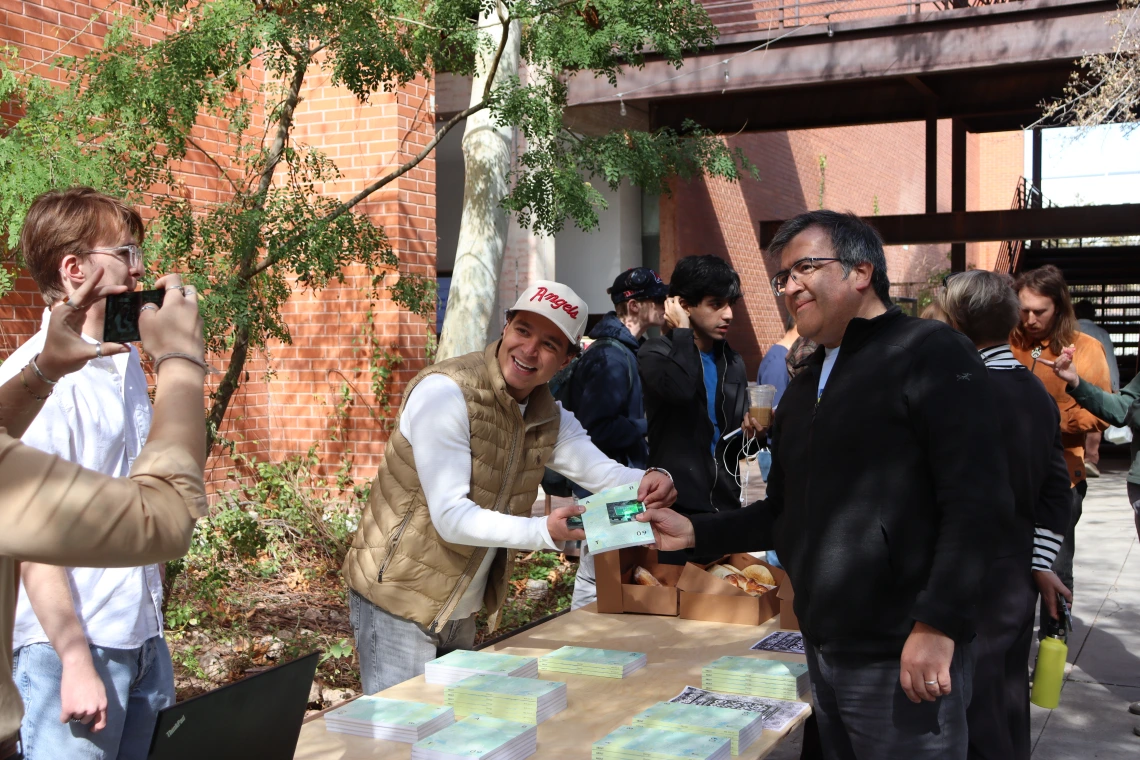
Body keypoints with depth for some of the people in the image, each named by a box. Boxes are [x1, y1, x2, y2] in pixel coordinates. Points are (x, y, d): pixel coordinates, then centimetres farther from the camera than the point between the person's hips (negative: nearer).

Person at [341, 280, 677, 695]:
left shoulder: (549, 415, 2)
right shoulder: (445, 392, -22)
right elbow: (450, 517, -27)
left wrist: (646, 482, -29)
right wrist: (543, 531, -39)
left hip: (461, 612, 7)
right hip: (399, 604, -7)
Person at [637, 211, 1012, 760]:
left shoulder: (930, 354, -9)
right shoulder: (805, 387, 17)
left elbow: (978, 500, -17)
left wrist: (938, 625, -22)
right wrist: (695, 533, 8)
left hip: (903, 657, -7)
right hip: (821, 648, 8)